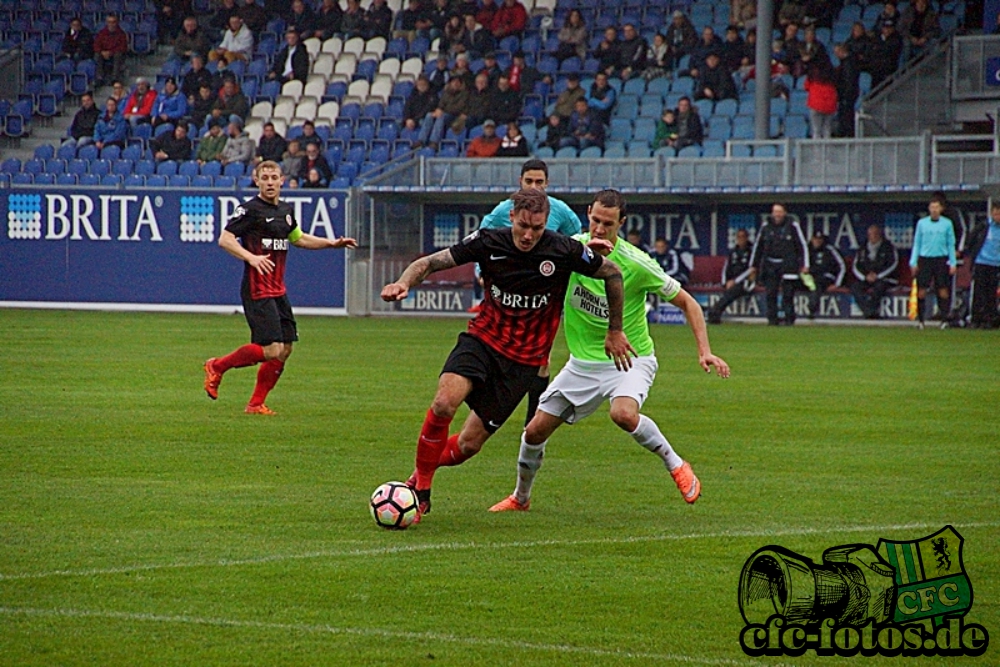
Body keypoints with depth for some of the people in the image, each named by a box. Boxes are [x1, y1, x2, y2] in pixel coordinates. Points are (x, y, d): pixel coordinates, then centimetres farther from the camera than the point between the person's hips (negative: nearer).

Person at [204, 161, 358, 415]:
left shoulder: (286, 211, 15)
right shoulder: (249, 210, -10)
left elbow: (298, 238, 33)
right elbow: (225, 239, -16)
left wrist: (332, 243, 25)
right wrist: (252, 258, -29)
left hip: (279, 291, 8)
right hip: (257, 291, -8)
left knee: (285, 349, 5)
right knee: (270, 350, -15)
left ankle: (256, 404, 15)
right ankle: (217, 367, 4)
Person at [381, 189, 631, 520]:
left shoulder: (564, 251, -12)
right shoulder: (489, 242, -9)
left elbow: (612, 273, 4)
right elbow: (430, 263, -8)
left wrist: (615, 331, 12)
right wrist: (404, 282, -30)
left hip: (523, 360, 0)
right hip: (482, 340, 0)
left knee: (468, 445, -4)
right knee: (444, 403, -28)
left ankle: (422, 469, 28)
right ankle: (420, 490, -9)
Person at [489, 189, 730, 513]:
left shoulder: (635, 263, -18)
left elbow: (687, 302, -10)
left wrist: (704, 351, -20)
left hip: (630, 359, -5)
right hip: (583, 362, 5)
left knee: (623, 414, -35)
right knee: (536, 429, 2)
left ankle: (676, 466, -12)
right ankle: (521, 497, 28)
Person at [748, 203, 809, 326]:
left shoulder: (793, 226, 0)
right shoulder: (765, 227, 8)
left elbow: (803, 245, 4)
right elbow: (757, 246, 17)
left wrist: (805, 265, -1)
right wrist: (753, 265, 16)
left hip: (787, 264, -3)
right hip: (770, 266, 3)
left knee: (788, 294, -6)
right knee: (771, 294, -1)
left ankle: (789, 319, -1)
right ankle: (772, 319, 4)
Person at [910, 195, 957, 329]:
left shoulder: (947, 224, 5)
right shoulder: (922, 223, 6)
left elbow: (951, 245, 9)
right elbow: (916, 244, 11)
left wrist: (953, 263, 4)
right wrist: (913, 262, 5)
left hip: (941, 260, 0)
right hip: (925, 259, 0)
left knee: (943, 291, -3)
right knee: (921, 291, -3)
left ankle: (944, 318, 1)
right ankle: (920, 319, 4)